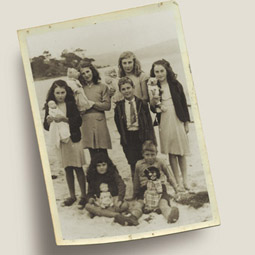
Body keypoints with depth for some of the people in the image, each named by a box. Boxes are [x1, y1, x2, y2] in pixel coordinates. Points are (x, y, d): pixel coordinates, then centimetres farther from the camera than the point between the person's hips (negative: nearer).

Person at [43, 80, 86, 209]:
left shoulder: (71, 104, -3)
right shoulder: (50, 106, 3)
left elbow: (78, 121, -11)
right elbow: (46, 126, 4)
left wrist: (65, 119, -22)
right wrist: (49, 120, -18)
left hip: (73, 139, -3)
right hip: (59, 140, 3)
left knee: (78, 167, -1)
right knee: (67, 168, 9)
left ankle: (83, 196, 4)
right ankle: (72, 196, 17)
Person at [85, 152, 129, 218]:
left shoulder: (113, 174, -2)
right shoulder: (92, 177, 5)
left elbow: (121, 185, -16)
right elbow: (90, 193, 9)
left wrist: (119, 199, -33)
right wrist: (91, 199, -16)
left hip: (114, 202, -1)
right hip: (100, 204, 1)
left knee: (125, 205, -31)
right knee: (88, 206, -27)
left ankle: (97, 212, -31)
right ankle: (113, 214, -36)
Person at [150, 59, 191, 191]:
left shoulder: (175, 85, 1)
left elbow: (183, 103, 5)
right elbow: (153, 109, 8)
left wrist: (186, 122, 3)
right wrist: (153, 103, -16)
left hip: (178, 120, 0)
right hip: (164, 122, 0)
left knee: (181, 152, 5)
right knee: (171, 152, 3)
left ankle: (185, 178, 15)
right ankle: (178, 180, 8)